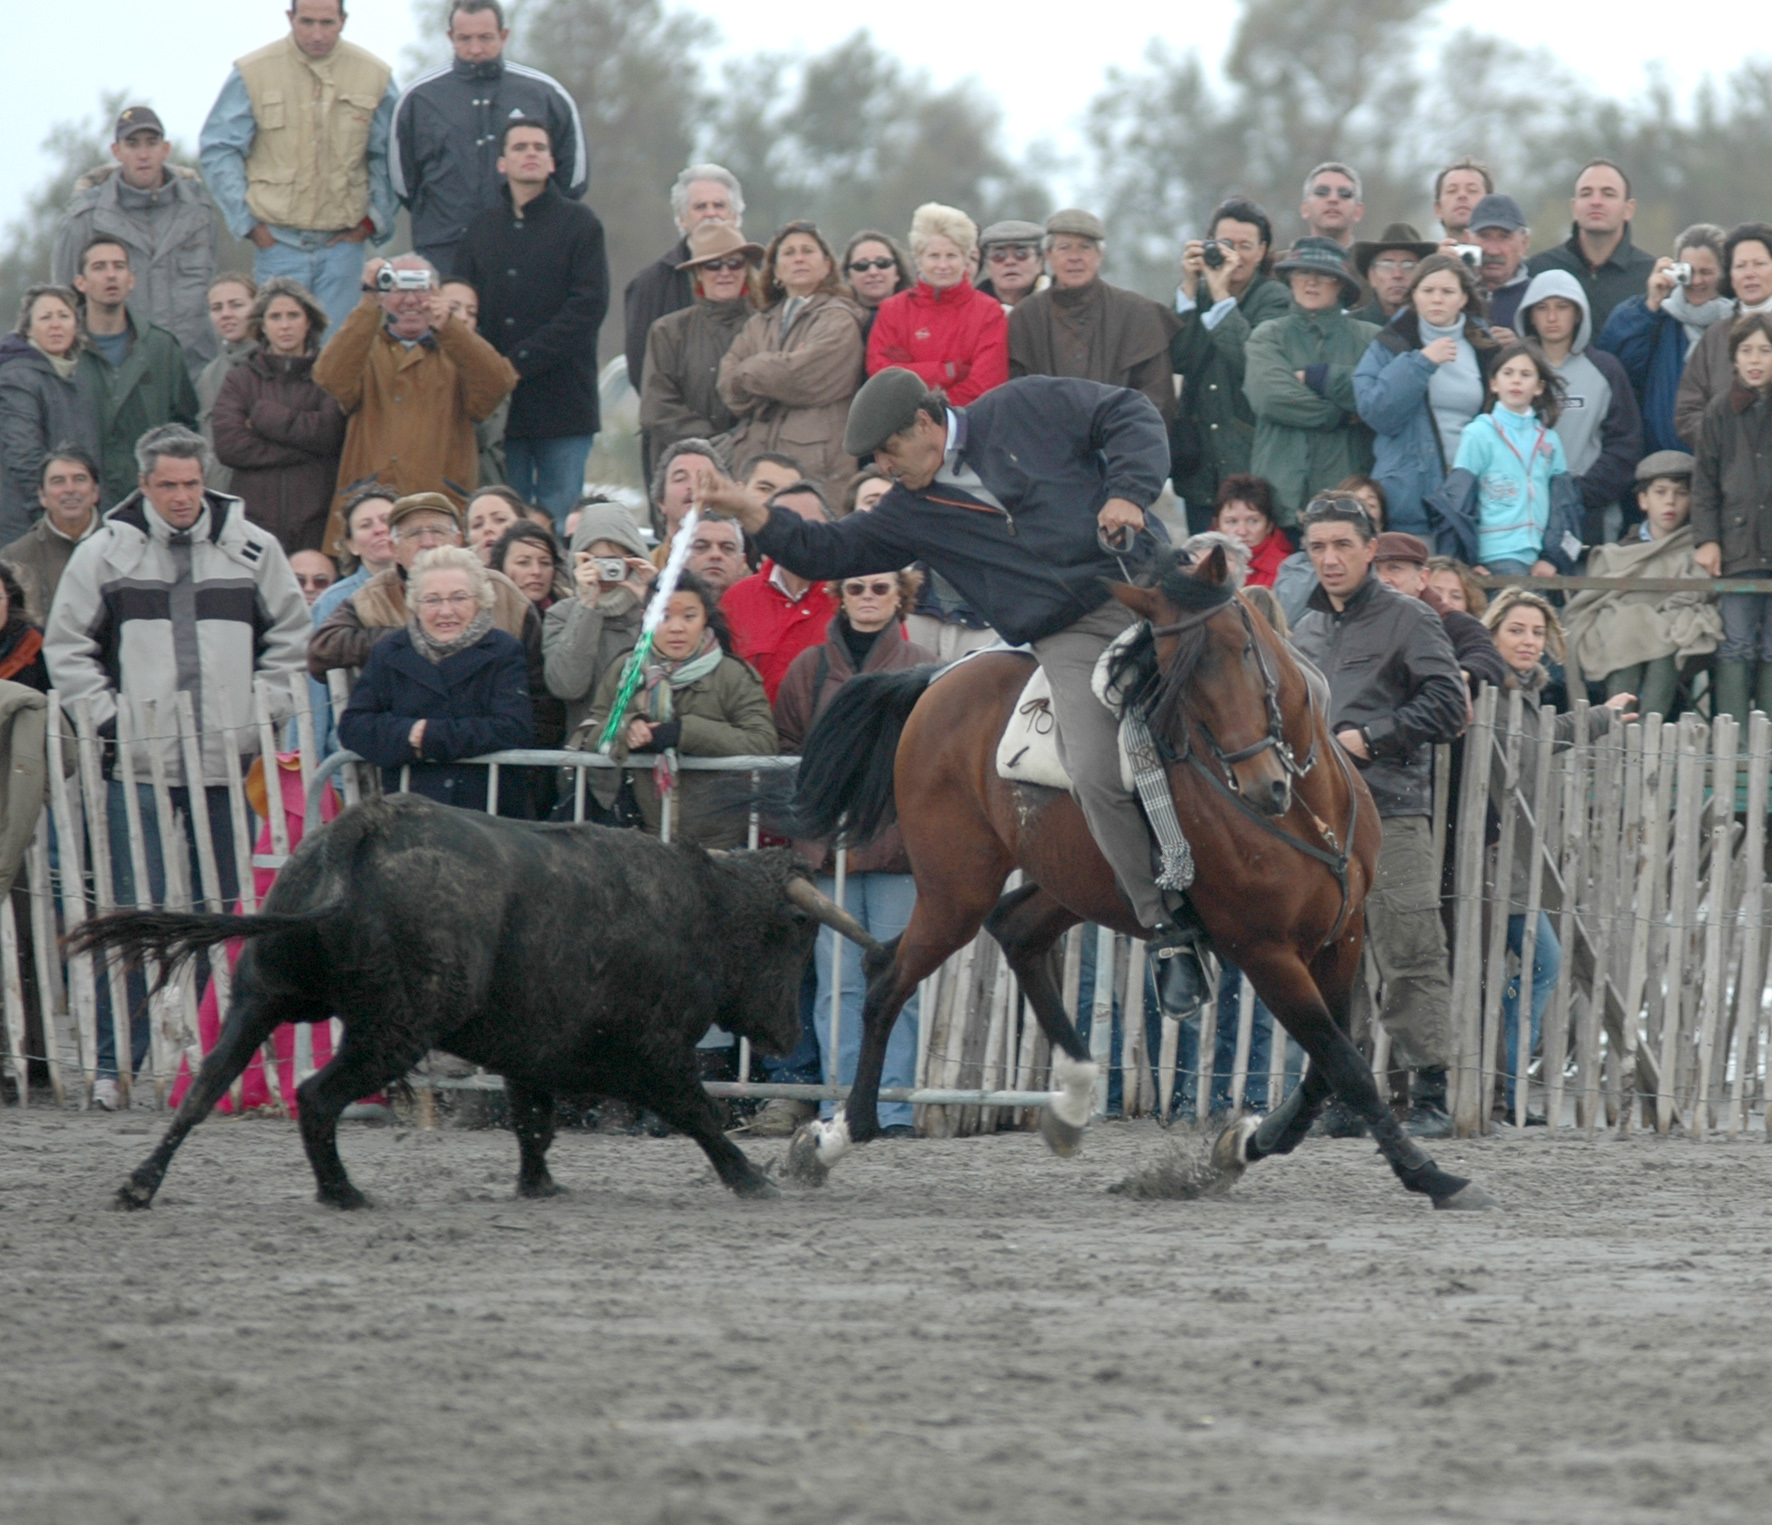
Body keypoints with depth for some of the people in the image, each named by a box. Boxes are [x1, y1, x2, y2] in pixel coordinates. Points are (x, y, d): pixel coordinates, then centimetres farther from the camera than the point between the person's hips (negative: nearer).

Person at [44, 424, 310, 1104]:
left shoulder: (251, 550, 6)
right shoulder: (104, 553, 2)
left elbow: (292, 635, 16)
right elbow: (66, 647, 7)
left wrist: (264, 713, 6)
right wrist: (107, 717, -2)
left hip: (230, 766, 2)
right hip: (140, 766, -2)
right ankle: (112, 1062, -3)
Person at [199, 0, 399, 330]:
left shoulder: (375, 76, 3)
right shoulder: (253, 73, -3)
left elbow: (388, 157, 13)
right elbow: (218, 151, 2)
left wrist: (374, 219, 6)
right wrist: (247, 222, -2)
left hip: (342, 242, 2)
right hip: (279, 241, -2)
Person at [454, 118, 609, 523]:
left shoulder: (579, 223, 4)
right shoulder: (481, 228, 14)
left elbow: (589, 306, -6)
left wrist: (521, 361, -12)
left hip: (563, 400, -3)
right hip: (498, 402, 3)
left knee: (558, 520, -5)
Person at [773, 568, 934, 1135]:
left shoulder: (923, 668, 7)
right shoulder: (811, 668, 11)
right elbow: (786, 747, 12)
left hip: (898, 847, -1)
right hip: (829, 846, 1)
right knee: (839, 982, 0)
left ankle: (894, 1110, 0)